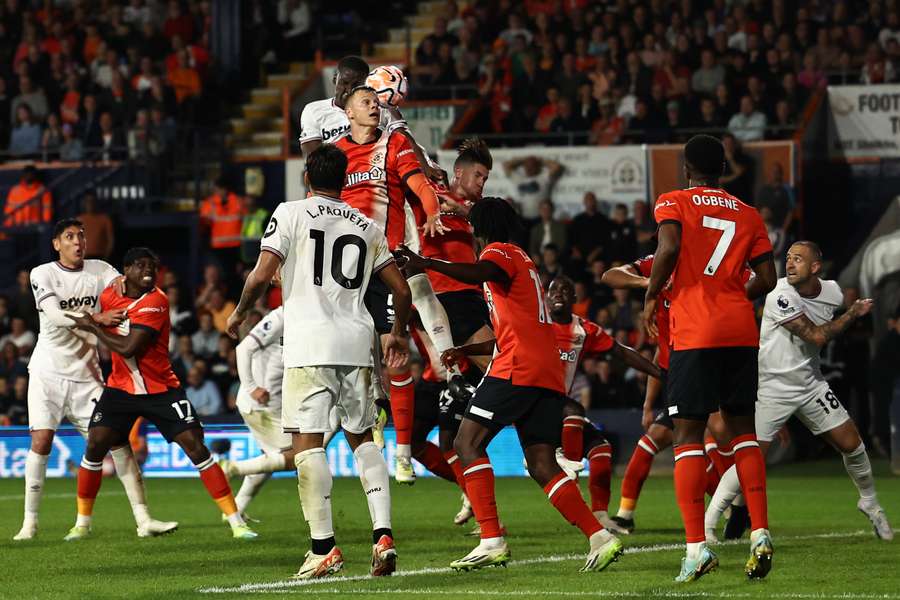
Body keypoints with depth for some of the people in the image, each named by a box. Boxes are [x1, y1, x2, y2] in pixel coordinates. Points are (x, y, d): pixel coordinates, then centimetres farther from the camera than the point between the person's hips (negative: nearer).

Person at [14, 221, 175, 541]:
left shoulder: (100, 271, 4)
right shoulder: (43, 274, -5)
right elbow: (54, 314, -20)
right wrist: (97, 318, -32)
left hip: (86, 374, 2)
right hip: (48, 373, -2)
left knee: (117, 439, -5)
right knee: (41, 441, -9)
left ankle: (143, 519, -5)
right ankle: (29, 522, 0)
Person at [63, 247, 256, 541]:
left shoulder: (155, 302, -19)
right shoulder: (109, 296, -1)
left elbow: (128, 348, -25)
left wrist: (94, 328, -15)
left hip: (161, 390, -4)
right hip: (120, 388, 4)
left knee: (195, 446, -11)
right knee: (95, 444, -10)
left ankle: (236, 520, -8)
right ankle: (82, 522, 7)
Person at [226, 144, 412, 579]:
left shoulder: (291, 214, 1)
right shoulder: (367, 227, 15)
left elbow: (261, 276, -7)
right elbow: (401, 290, 15)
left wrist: (239, 314, 11)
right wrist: (398, 334, 32)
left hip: (310, 341, -4)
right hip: (357, 340, 4)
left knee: (308, 442, -4)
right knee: (362, 436, 16)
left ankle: (324, 548, -9)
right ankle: (383, 535, 2)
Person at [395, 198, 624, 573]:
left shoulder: (499, 252, 3)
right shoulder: (522, 262, 32)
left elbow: (479, 274, -24)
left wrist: (426, 264, -31)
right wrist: (465, 351, 40)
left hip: (517, 370, -9)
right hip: (548, 374, 9)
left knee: (467, 443, -7)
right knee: (542, 465, 6)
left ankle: (492, 540, -18)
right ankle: (600, 538, -7)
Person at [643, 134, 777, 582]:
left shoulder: (673, 203, 3)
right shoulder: (747, 215, 15)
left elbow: (669, 248, -15)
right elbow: (767, 278, 9)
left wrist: (651, 298, -3)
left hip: (695, 332, -4)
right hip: (741, 331, 4)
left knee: (688, 435, -1)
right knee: (742, 428, 14)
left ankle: (697, 547, -11)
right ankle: (760, 533, 1)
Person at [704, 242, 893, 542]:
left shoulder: (833, 292, -1)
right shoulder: (780, 295, -22)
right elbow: (816, 336, -21)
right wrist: (854, 313, -12)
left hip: (810, 383, 6)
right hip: (772, 389, -6)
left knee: (851, 444, 6)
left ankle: (869, 502, 32)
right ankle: (707, 522, -6)